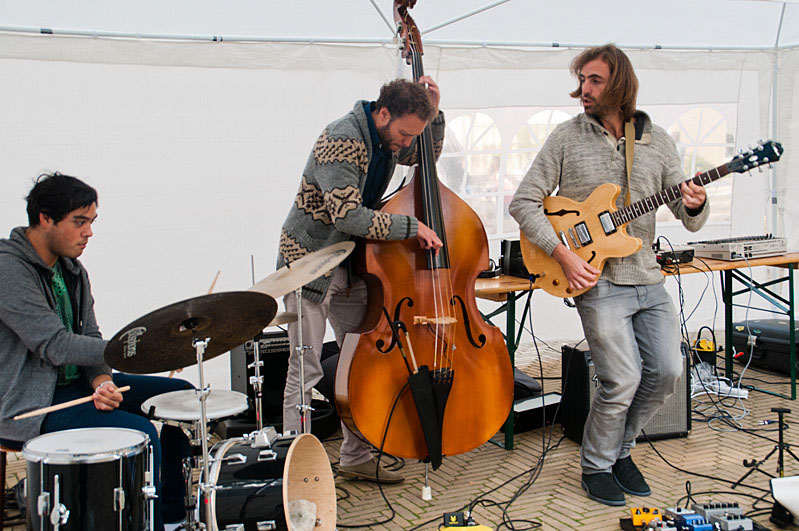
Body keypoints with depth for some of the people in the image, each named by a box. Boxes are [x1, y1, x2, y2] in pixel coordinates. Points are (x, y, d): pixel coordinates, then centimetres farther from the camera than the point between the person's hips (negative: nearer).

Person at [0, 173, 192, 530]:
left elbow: (89, 340, 7)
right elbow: (57, 346, -27)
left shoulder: (72, 270, 8)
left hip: (76, 383, 9)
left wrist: (102, 381, -14)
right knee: (139, 433, -28)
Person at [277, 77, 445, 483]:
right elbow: (348, 216, -32)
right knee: (305, 372, -4)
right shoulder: (340, 142, -24)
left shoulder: (386, 138, 2)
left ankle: (356, 458, 22)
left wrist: (434, 113, 4)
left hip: (350, 266, 8)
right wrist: (411, 226, -25)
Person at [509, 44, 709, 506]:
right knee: (622, 380, -11)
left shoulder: (657, 141, 6)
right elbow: (524, 203, -3)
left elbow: (690, 220, 6)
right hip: (596, 281, -4)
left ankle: (621, 448, 24)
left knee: (667, 372, -1)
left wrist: (696, 205, -19)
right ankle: (596, 466, 14)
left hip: (648, 279, 4)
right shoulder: (567, 138, -1)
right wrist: (562, 253, -15)